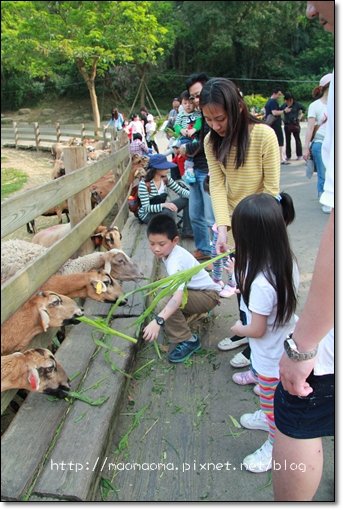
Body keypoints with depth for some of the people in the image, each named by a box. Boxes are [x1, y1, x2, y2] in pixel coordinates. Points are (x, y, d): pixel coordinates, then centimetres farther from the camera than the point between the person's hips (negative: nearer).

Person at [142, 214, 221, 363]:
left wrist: (158, 320, -60)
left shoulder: (175, 261, -34)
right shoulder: (170, 251, -5)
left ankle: (188, 341, -12)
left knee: (165, 304, -29)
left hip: (209, 295, -10)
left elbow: (178, 296, -49)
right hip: (196, 289, 10)